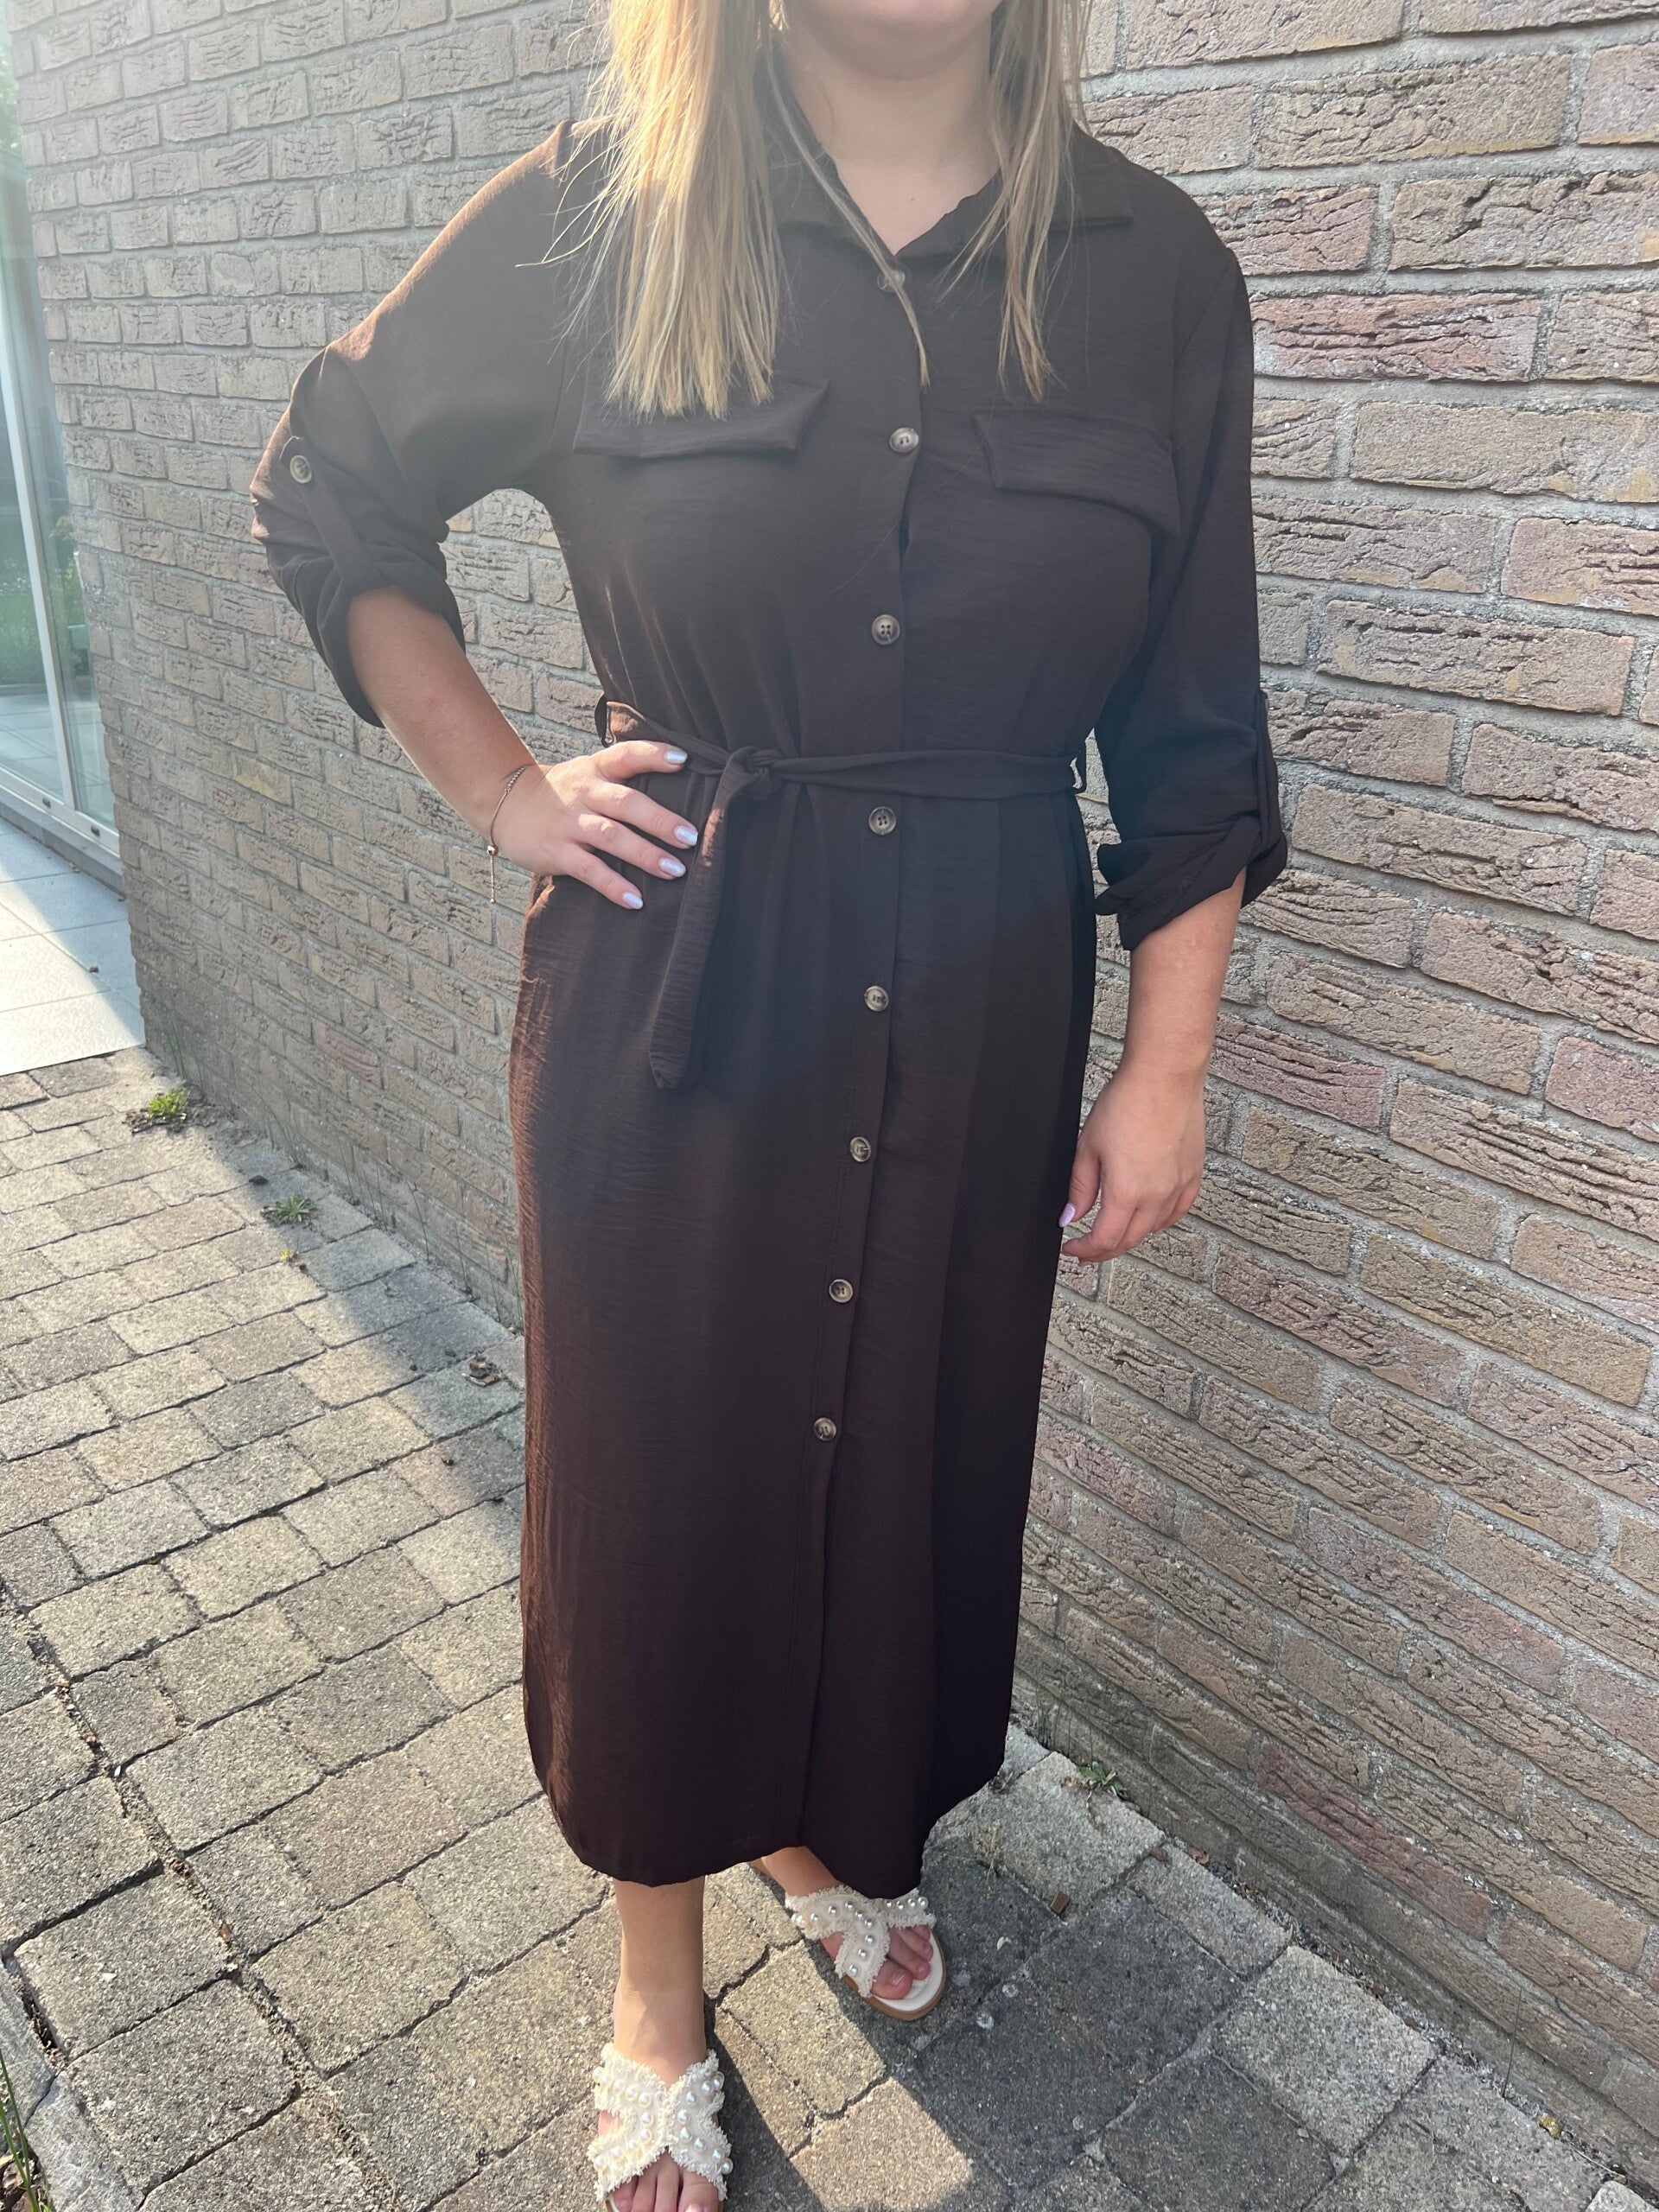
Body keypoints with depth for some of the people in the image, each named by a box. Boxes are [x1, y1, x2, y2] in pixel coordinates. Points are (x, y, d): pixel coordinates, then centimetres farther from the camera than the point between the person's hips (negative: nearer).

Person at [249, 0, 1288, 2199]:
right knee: (660, 1480, 10)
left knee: (909, 1456, 17)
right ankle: (660, 1986, 38)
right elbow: (331, 497, 9)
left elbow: (1192, 733, 2)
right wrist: (499, 793, 1)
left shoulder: (1153, 271, -1)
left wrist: (1169, 1068, 1)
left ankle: (837, 1832, 50)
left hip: (981, 1007, 2)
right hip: (668, 1001, -1)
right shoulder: (594, 223, -6)